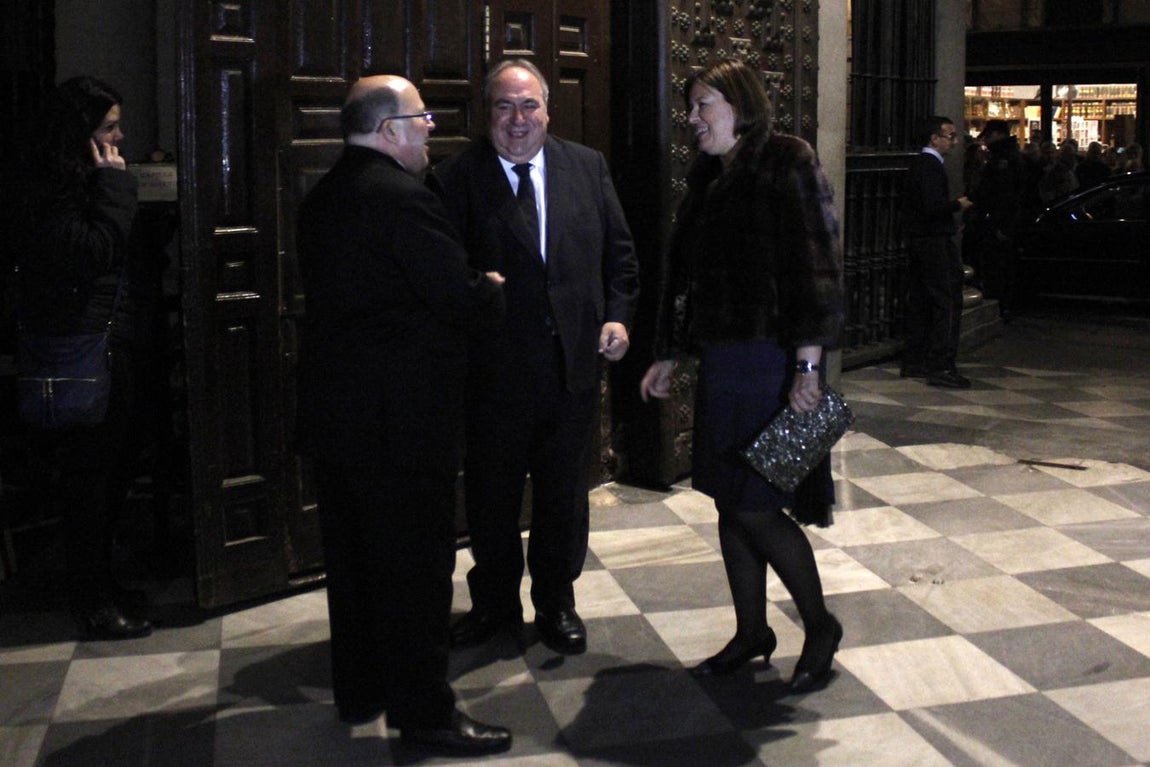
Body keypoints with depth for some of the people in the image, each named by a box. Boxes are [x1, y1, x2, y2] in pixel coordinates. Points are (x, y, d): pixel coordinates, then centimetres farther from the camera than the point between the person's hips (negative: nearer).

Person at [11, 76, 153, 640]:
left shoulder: (81, 182, 16)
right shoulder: (46, 191, -13)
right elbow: (92, 254, -23)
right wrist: (116, 187, -16)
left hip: (114, 349, 10)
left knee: (110, 473, 16)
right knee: (89, 478, -1)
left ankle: (100, 586, 29)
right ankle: (93, 605, 9)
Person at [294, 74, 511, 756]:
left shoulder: (322, 198, 11)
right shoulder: (403, 199, -18)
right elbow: (461, 300, -21)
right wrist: (494, 289, 1)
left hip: (334, 407, 9)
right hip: (402, 415, -9)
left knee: (354, 553, 17)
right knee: (416, 559, 1)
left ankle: (359, 691, 29)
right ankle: (423, 710, 10)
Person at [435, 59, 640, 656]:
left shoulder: (586, 167, 6)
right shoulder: (457, 178, -6)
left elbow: (618, 249, 9)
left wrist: (618, 314, -1)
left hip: (573, 360, 3)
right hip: (494, 366, -2)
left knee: (564, 492, 14)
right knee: (491, 494, 12)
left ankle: (557, 603, 33)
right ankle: (494, 604, 32)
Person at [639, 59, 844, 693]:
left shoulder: (787, 164, -9)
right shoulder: (707, 178, 14)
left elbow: (815, 264, -15)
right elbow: (683, 274, 19)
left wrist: (808, 364, -20)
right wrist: (668, 356, 19)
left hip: (772, 361, -8)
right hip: (721, 360, 8)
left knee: (757, 509, -5)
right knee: (730, 504, 12)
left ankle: (820, 627, 16)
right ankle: (751, 633, 26)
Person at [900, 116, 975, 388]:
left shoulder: (919, 164, 15)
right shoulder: (931, 166, -16)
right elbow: (933, 207, -25)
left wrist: (953, 204, 14)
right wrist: (958, 205, -10)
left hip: (918, 241, 11)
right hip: (935, 243, -11)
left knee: (919, 302, 14)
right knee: (948, 303, -8)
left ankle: (913, 362, 20)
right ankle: (941, 367, -9)